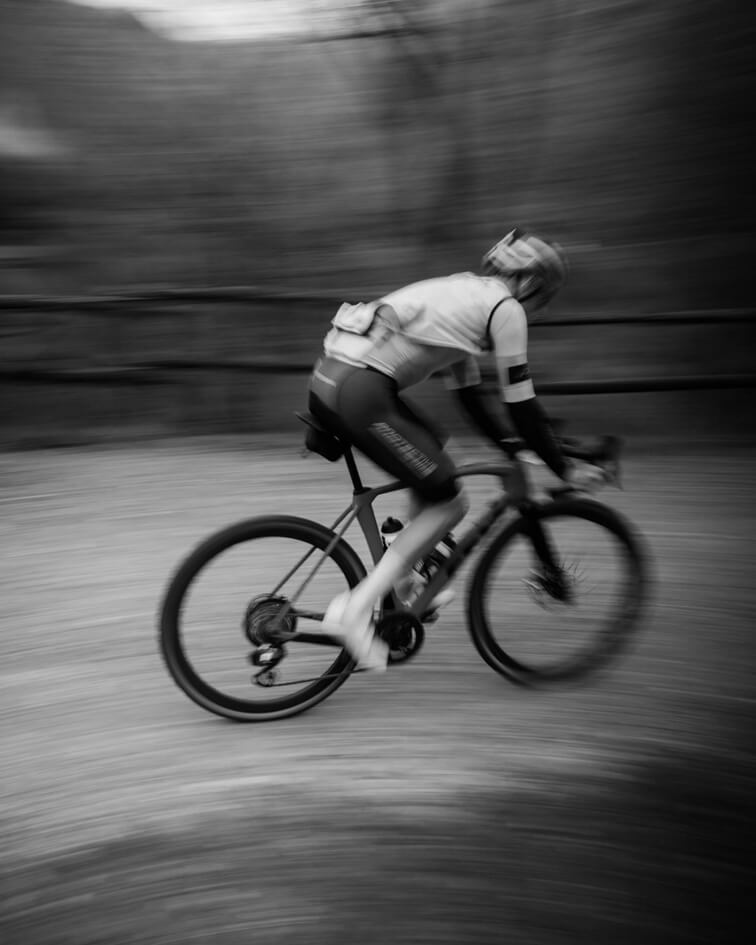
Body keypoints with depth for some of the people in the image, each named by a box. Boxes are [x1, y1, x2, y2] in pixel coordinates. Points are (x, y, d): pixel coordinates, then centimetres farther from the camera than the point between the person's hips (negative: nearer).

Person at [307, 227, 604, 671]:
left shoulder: (465, 293, 27)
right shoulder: (505, 307, 1)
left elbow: (470, 392, 30)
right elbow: (522, 404, 0)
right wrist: (565, 469, 10)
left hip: (329, 379, 10)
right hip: (359, 395, -10)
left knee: (434, 447, 27)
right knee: (449, 503, 2)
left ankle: (405, 584, 28)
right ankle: (356, 609, 0)